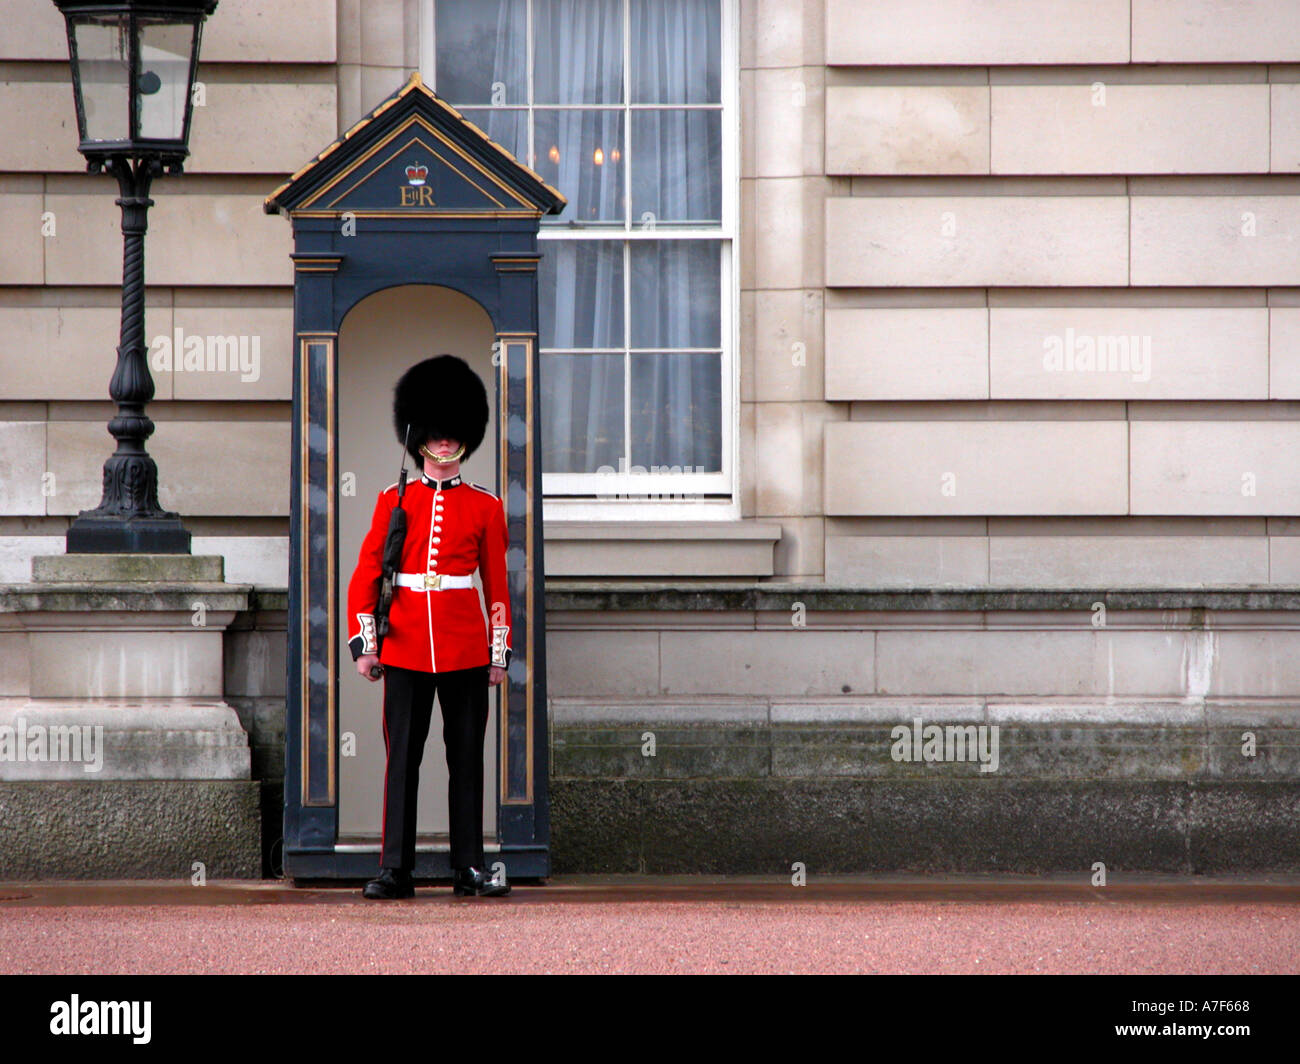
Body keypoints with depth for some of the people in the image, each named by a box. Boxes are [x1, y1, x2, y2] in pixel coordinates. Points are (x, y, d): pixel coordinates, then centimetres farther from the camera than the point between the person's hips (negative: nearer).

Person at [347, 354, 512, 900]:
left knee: (466, 758, 3)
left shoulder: (485, 507, 7)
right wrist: (363, 642, -2)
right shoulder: (394, 501, 6)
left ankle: (469, 869, 8)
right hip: (406, 648, -1)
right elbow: (365, 577, 5)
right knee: (402, 757, -1)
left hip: (466, 649, 1)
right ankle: (395, 869, 0)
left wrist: (500, 653, 5)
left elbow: (498, 587, 9)